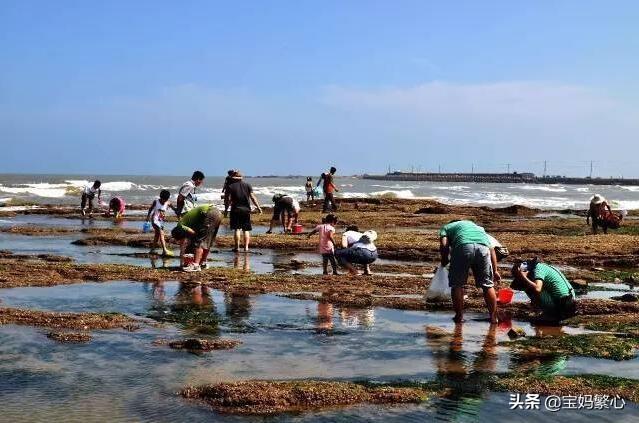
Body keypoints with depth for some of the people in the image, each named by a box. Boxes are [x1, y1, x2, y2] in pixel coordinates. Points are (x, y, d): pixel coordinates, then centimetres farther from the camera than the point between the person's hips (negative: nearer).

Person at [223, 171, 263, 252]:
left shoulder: (230, 187, -1)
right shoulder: (248, 185, 6)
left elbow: (227, 199, -3)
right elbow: (252, 197, 2)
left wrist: (226, 210, 5)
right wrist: (258, 207, 7)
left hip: (235, 210, -2)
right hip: (246, 209, 2)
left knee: (237, 229, 2)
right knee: (246, 229, 6)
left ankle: (237, 247, 0)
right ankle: (246, 247, 1)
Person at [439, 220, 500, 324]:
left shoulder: (447, 227, 32)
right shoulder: (477, 227, 42)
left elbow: (444, 245, 9)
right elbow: (491, 249, 28)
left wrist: (444, 260, 26)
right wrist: (495, 270, 26)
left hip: (463, 246, -3)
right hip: (483, 247, 3)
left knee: (457, 284, 13)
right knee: (488, 285, 16)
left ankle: (459, 316, 16)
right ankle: (493, 317, 19)